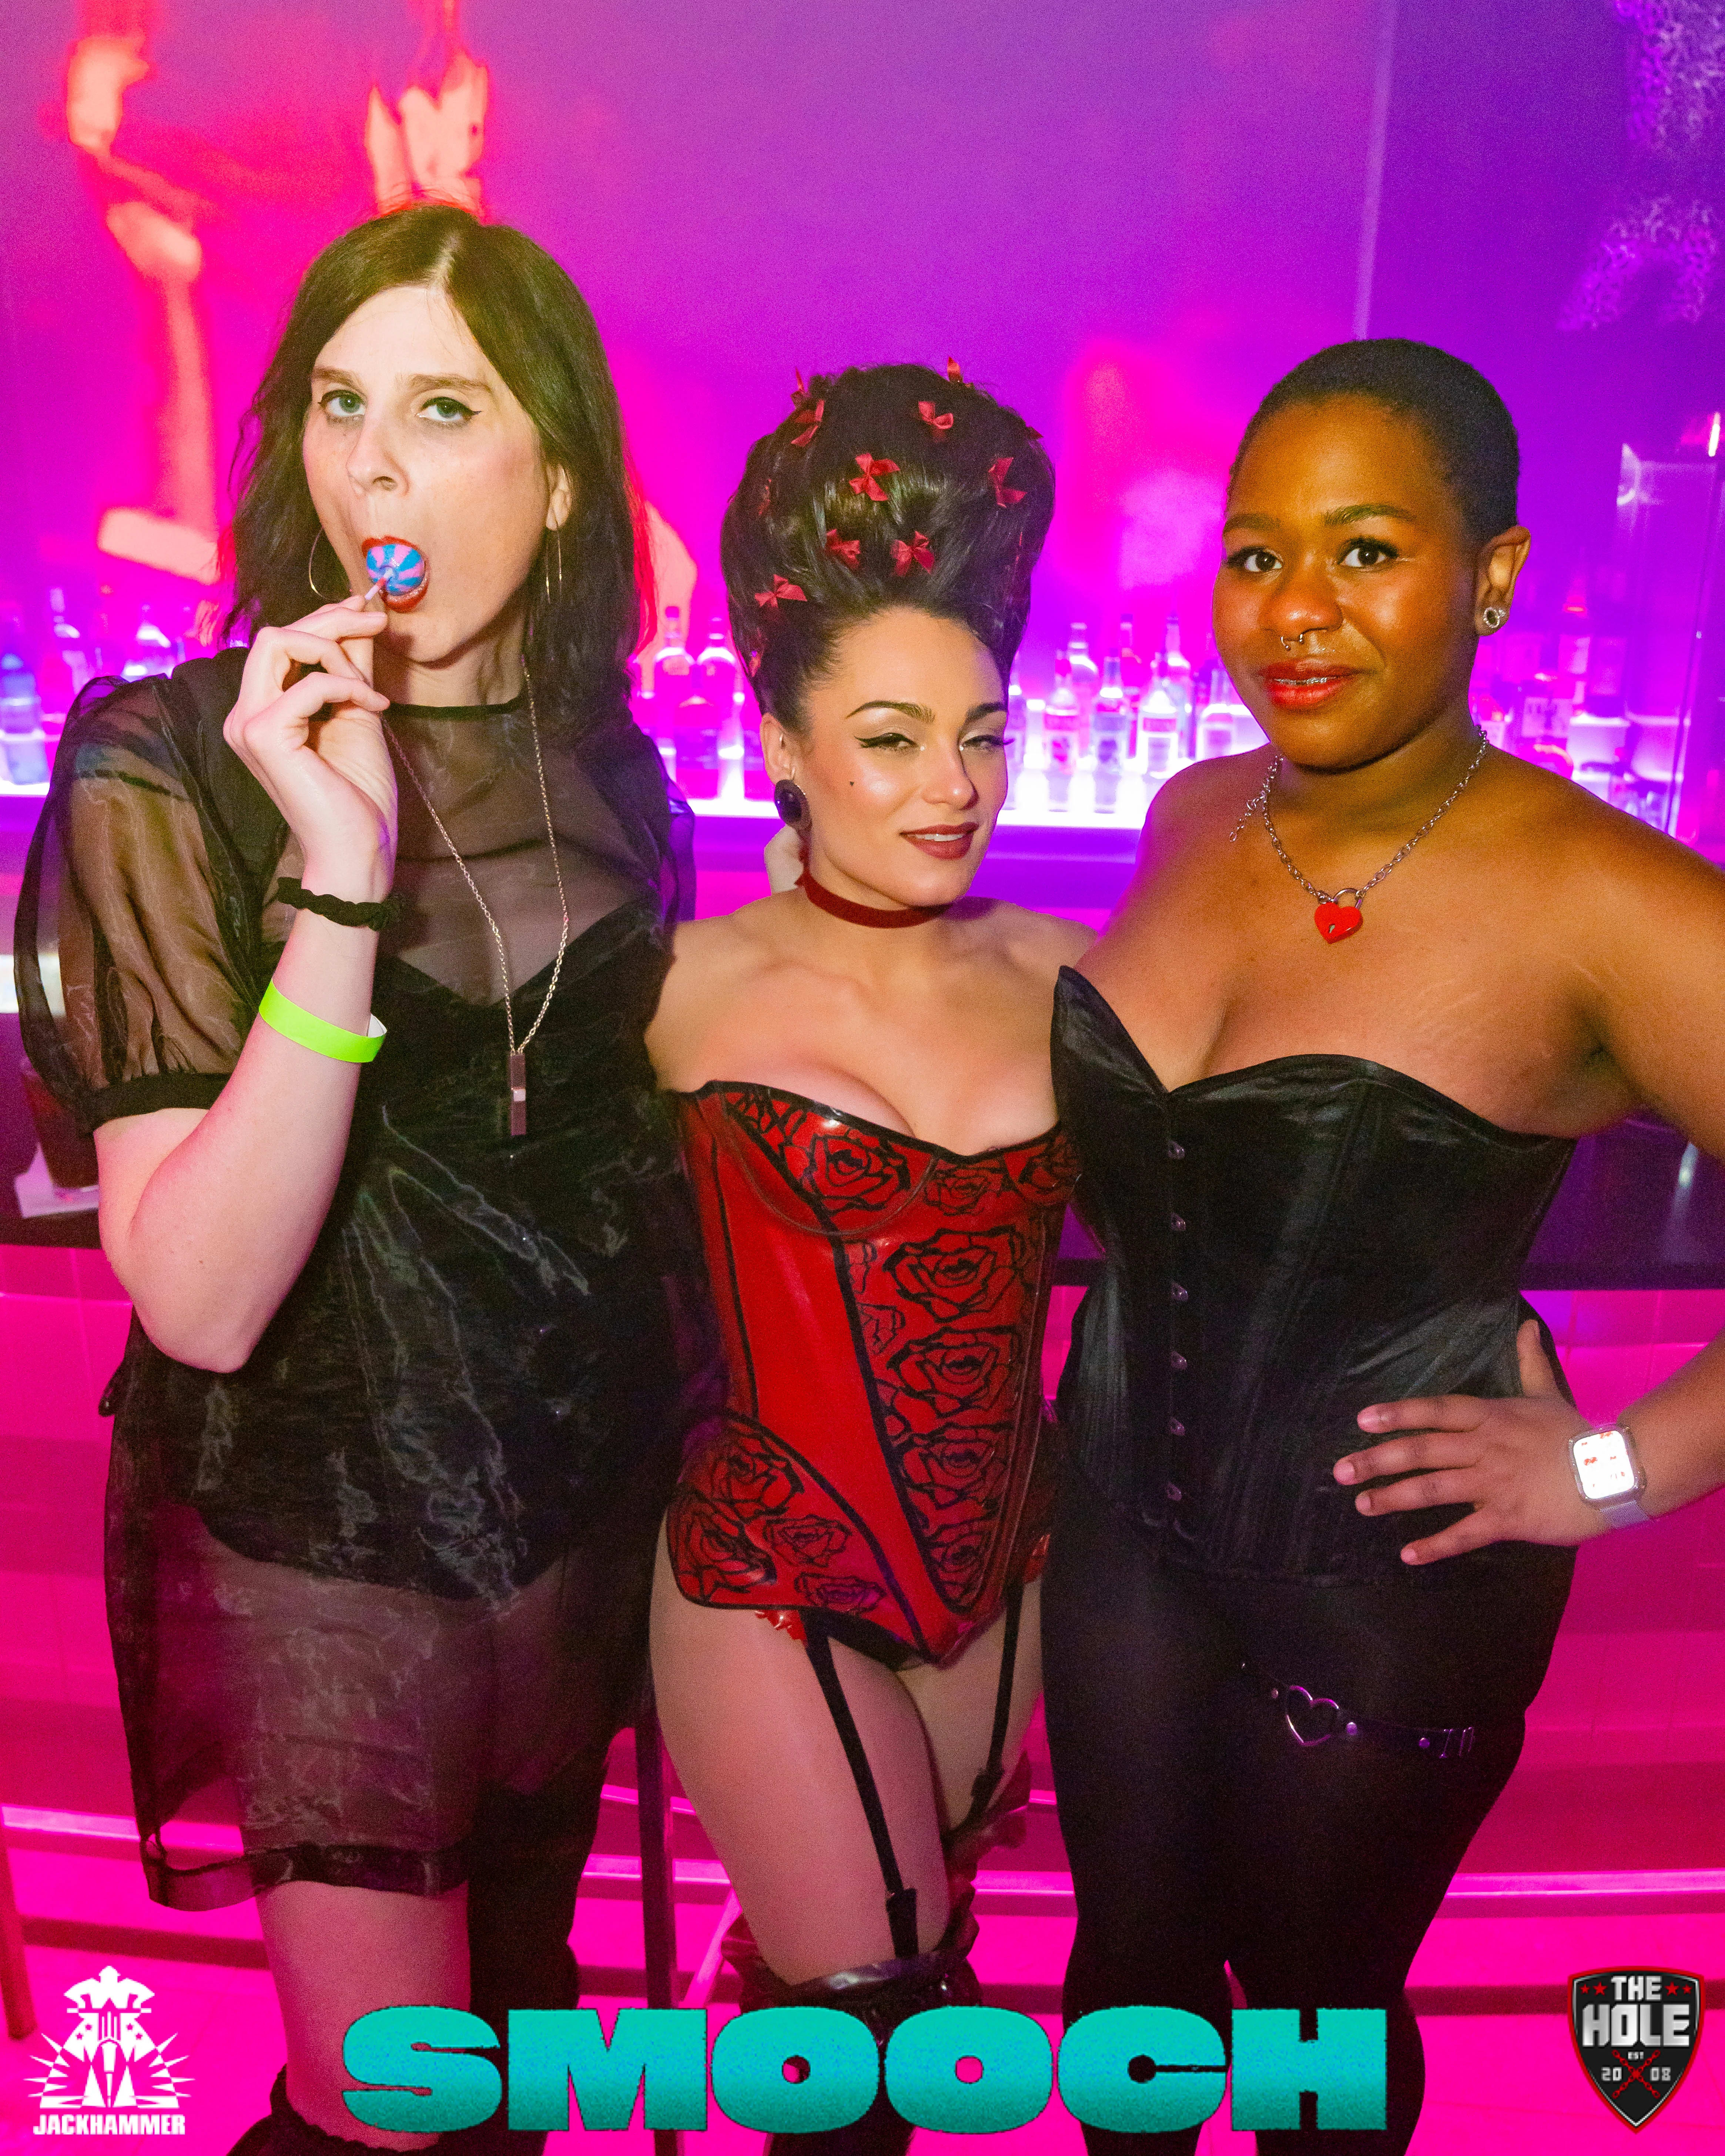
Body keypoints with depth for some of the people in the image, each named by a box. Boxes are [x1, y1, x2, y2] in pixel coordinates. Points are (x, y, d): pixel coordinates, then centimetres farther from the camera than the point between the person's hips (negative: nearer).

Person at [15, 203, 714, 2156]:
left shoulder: (604, 766, -1)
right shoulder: (168, 770, -15)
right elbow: (198, 1297, -25)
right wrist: (340, 876, -32)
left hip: (593, 1488, 5)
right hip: (325, 1530, -4)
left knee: (520, 1973, 26)